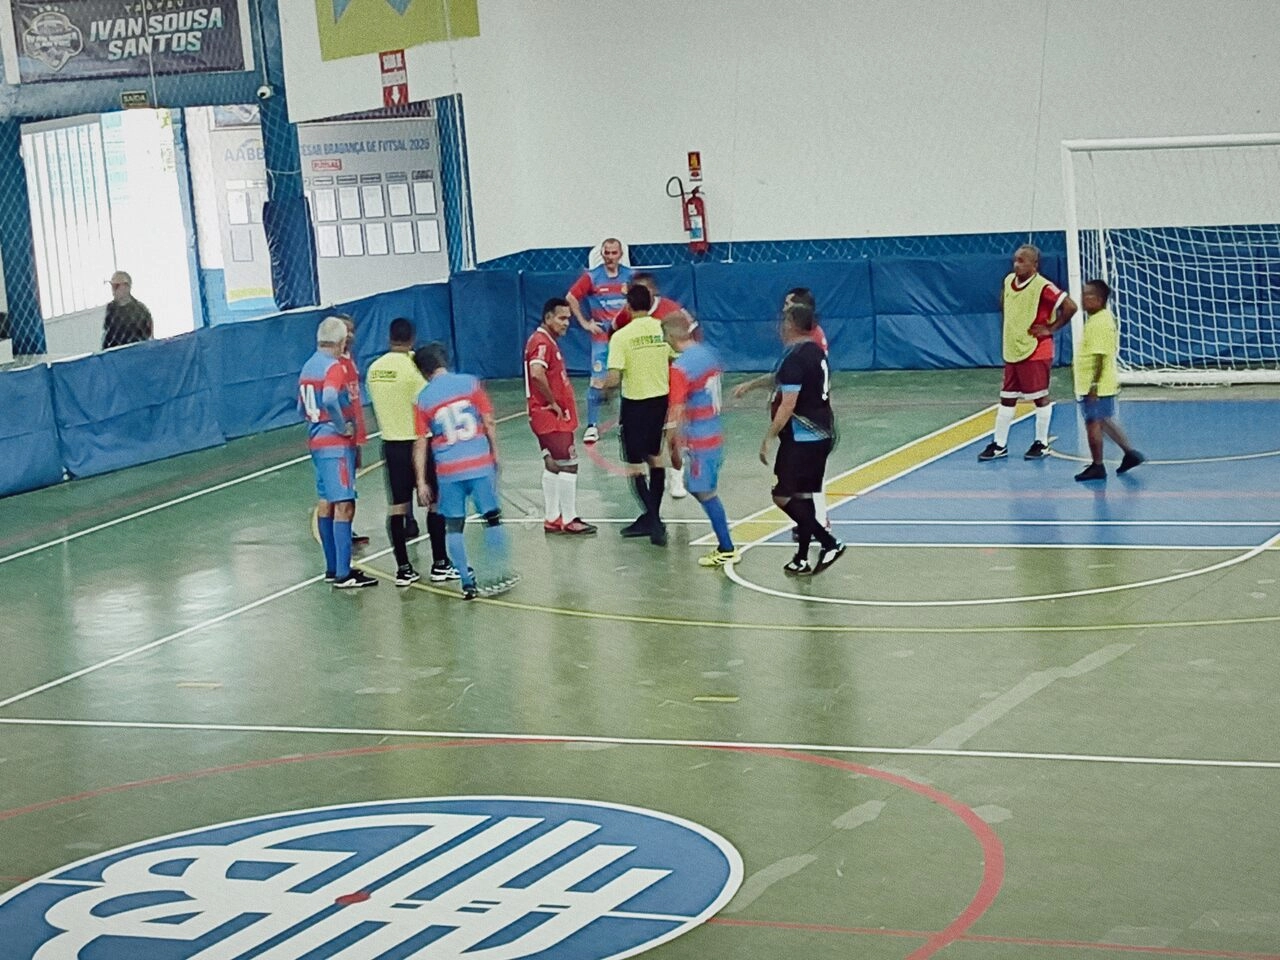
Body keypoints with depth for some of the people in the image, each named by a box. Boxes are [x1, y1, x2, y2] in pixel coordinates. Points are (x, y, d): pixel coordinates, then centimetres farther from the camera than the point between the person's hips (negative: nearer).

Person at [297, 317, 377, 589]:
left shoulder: (308, 366, 12)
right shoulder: (334, 366, -14)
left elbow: (302, 408, 21)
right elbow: (330, 399, -33)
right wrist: (343, 426, -20)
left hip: (316, 441, 9)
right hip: (336, 444, -9)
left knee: (326, 503, 15)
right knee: (344, 506, -9)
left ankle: (333, 568, 23)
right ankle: (343, 574, -12)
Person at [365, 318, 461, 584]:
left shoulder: (374, 369, 3)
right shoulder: (414, 367, -15)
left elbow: (381, 404, 11)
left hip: (391, 443, 5)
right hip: (417, 442, -5)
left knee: (397, 506, 7)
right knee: (435, 502, 7)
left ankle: (403, 569, 8)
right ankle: (440, 564, 10)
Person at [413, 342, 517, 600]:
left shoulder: (422, 399, 1)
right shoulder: (470, 383, 1)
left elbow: (420, 443, 1)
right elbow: (489, 423, 1)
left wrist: (422, 482, 3)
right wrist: (495, 453, 13)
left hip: (448, 471, 0)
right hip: (480, 463, 0)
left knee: (454, 526, 8)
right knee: (492, 518, 10)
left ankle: (468, 583, 5)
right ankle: (503, 574, 10)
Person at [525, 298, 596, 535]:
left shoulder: (549, 342, 16)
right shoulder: (541, 342, -16)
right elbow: (537, 374, -32)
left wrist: (556, 403, 12)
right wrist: (553, 402, -22)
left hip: (554, 416, 10)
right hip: (551, 417, -10)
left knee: (553, 466, 13)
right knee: (568, 464, -8)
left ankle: (552, 519, 18)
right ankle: (569, 520, -4)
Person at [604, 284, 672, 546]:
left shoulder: (621, 336, -15)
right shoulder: (664, 329, -3)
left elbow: (613, 380, -18)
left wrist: (603, 385, 4)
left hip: (634, 403, -5)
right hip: (660, 399, 5)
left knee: (635, 465, 3)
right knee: (655, 458, 20)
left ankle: (653, 520, -8)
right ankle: (652, 519, 26)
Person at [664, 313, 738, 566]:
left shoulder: (679, 368, -18)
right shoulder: (709, 354, 6)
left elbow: (676, 414, -18)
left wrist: (673, 449, -9)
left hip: (698, 441, -8)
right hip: (716, 435, 8)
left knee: (706, 493, 2)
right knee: (699, 489, 16)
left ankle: (727, 550, 7)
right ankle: (725, 545, 17)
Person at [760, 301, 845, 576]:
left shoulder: (794, 358, -17)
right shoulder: (817, 352, 11)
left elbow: (788, 405, -21)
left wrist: (768, 438, -16)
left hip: (801, 438, -9)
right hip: (822, 435, 9)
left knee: (783, 496, -6)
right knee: (802, 496, 13)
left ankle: (830, 543, -9)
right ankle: (802, 559, 14)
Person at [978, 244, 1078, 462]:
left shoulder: (1042, 287, -18)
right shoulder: (1008, 281, 5)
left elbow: (1070, 306, -22)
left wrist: (1051, 328, -16)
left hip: (1035, 352, -7)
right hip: (1012, 351, 7)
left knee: (1040, 397, 3)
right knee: (1006, 398, 11)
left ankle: (1042, 444, 13)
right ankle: (999, 444, 17)